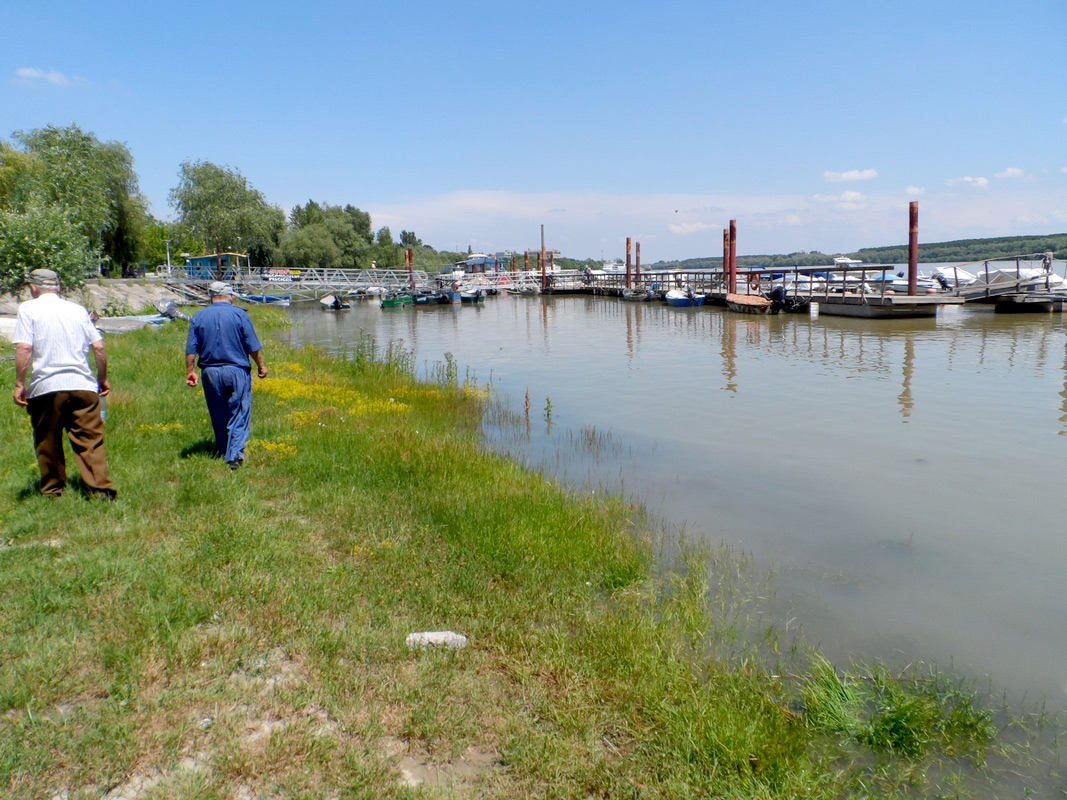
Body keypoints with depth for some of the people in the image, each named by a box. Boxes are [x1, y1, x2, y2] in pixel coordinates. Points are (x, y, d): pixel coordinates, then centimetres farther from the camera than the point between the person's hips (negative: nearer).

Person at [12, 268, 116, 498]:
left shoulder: (28, 309, 2)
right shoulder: (78, 309, 12)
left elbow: (24, 348, -8)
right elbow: (99, 347, 9)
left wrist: (20, 384, -3)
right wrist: (103, 378, 20)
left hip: (45, 387, -2)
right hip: (83, 385, 2)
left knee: (47, 443, 12)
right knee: (91, 440, 1)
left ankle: (53, 491, 21)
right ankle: (101, 490, -7)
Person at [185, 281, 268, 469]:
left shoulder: (198, 317, 5)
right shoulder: (240, 314, -4)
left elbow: (191, 350, 3)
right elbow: (253, 347, -5)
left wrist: (190, 371, 12)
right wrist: (261, 366, 8)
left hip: (210, 372, 3)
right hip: (237, 371, -3)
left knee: (218, 417, 14)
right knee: (239, 415, 0)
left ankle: (223, 452, 24)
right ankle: (236, 453, -13)